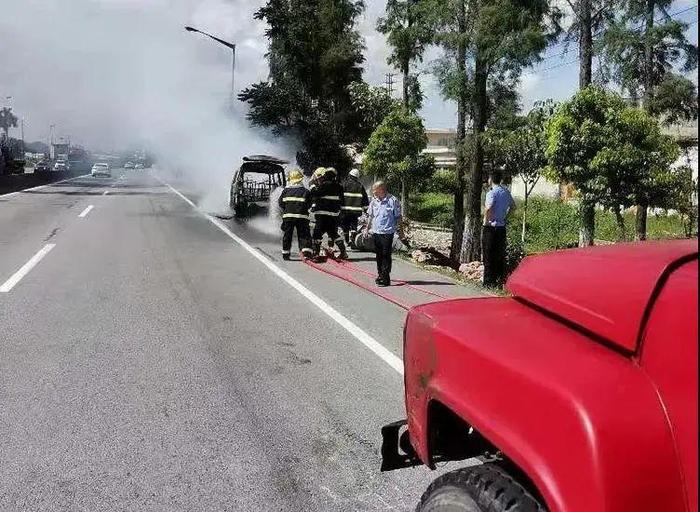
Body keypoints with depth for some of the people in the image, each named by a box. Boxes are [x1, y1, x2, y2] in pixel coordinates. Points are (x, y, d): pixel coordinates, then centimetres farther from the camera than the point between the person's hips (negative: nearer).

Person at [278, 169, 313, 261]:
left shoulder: (286, 190, 4)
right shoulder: (305, 191, 0)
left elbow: (280, 203, 7)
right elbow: (309, 205, 3)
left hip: (288, 216, 2)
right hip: (302, 216, -1)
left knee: (287, 235, 11)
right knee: (304, 235, 3)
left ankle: (285, 254, 14)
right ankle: (307, 252, -12)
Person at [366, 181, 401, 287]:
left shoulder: (393, 201, -8)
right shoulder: (374, 201, 8)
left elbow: (398, 217, -3)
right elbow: (371, 216, 19)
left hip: (387, 233, -6)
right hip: (375, 232, 6)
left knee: (386, 255, -4)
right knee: (379, 254, 14)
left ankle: (385, 278, -1)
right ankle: (380, 274, 27)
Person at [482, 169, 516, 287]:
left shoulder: (492, 193, -14)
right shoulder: (506, 192, 10)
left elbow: (488, 208, -28)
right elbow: (513, 206, 23)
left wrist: (485, 221, -15)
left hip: (490, 227, -7)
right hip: (502, 227, 7)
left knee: (489, 256, -1)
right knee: (500, 256, 12)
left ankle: (489, 281, 1)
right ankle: (501, 280, 15)